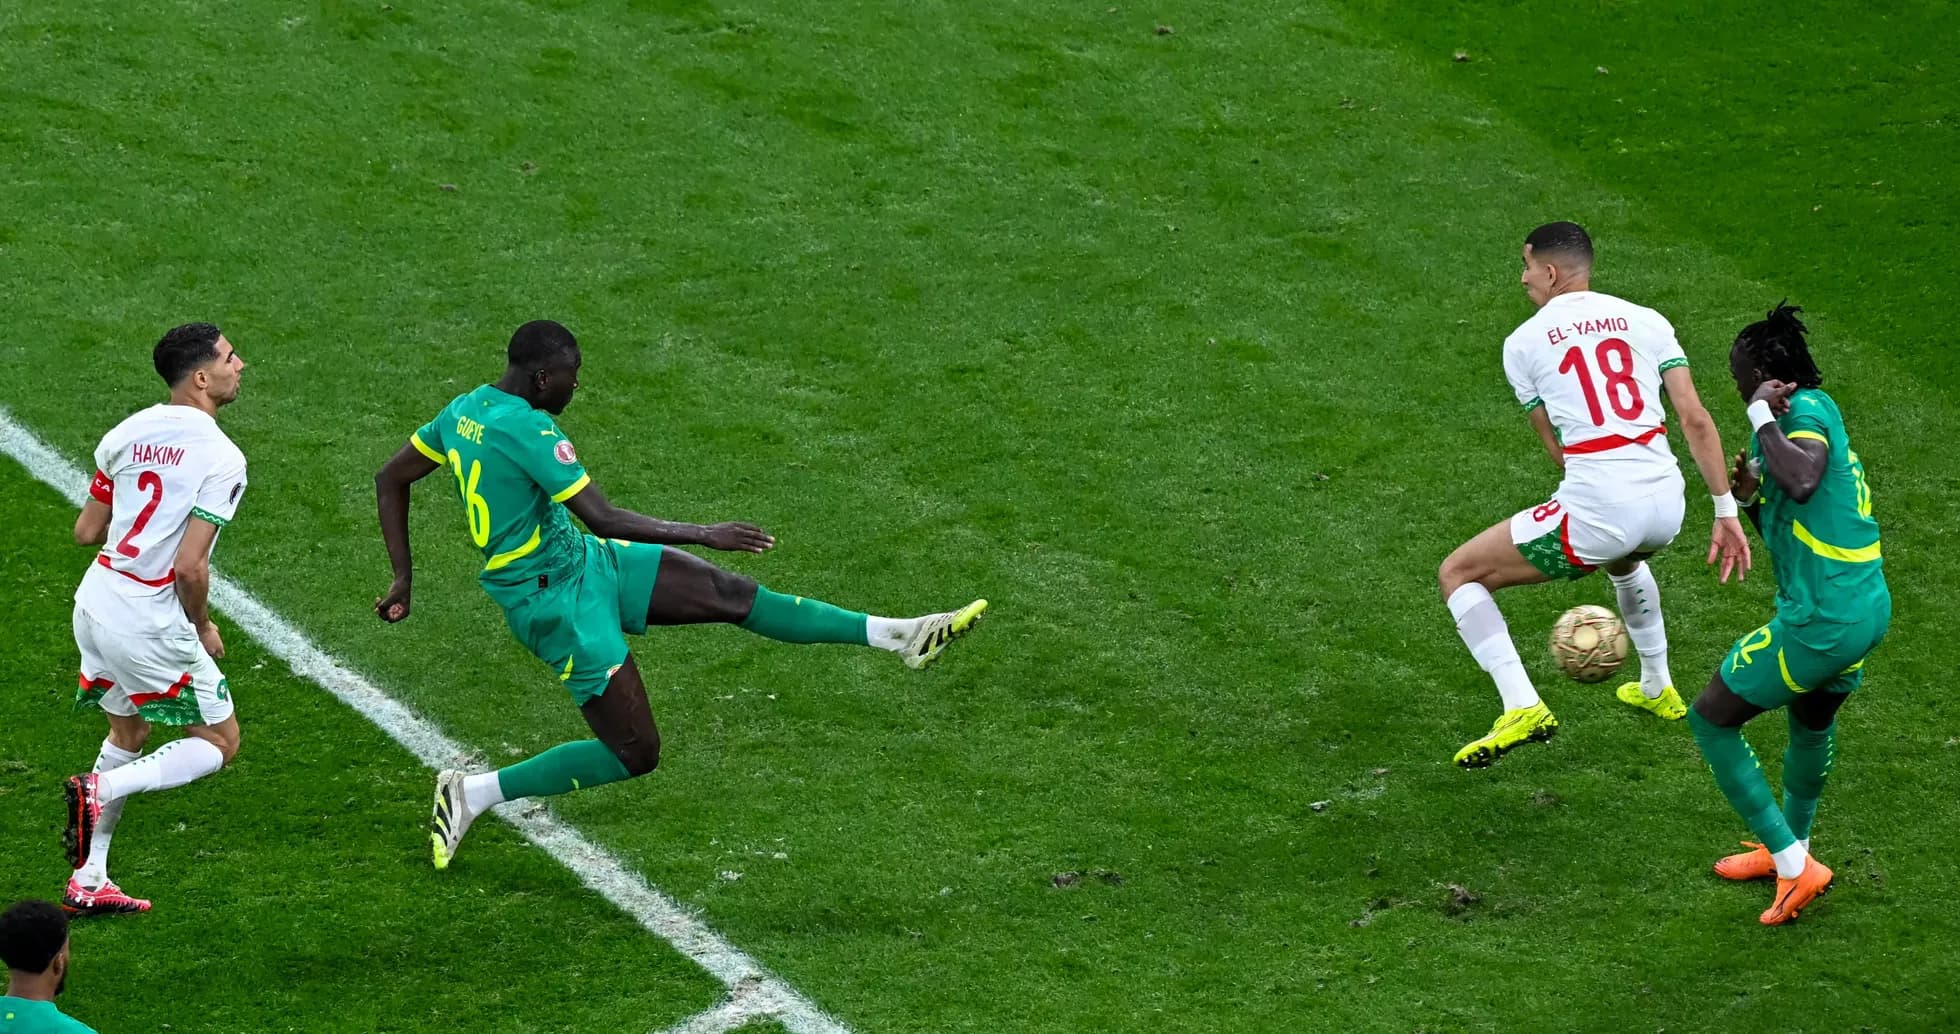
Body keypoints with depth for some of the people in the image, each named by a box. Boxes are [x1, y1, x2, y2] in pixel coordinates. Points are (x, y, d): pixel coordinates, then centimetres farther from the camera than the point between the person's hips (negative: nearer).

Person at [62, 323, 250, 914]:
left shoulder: (128, 433, 4)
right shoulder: (221, 459, -17)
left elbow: (86, 532, 10)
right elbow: (190, 567, -22)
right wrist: (203, 629, -4)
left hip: (95, 601, 7)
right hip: (149, 622, -7)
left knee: (129, 736, 25)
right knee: (220, 743, 9)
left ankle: (88, 882, 24)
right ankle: (100, 790, -10)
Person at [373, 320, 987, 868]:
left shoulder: (463, 409, 3)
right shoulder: (528, 430, -26)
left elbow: (389, 481, 10)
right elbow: (603, 518, -28)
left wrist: (404, 578, 15)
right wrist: (704, 536, -20)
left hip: (585, 562, 10)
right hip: (556, 602, -10)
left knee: (731, 594, 2)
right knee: (635, 752, -4)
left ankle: (898, 635, 1)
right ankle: (473, 793, 6)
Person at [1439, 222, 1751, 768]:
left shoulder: (1523, 343, 4)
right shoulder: (1646, 321, 10)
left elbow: (1557, 446, 8)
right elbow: (1695, 419, 3)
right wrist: (1726, 512, 4)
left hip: (1596, 512, -5)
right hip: (1667, 511, 5)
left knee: (1458, 574, 11)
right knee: (1623, 556, 43)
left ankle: (1522, 708, -3)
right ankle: (1657, 690, 57)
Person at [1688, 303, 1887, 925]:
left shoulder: (1808, 412, -12)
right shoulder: (1819, 414, 16)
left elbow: (1802, 483, -35)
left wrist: (1762, 417, -22)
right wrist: (1751, 498, 4)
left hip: (1820, 619, -10)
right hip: (1870, 610, 10)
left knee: (1711, 720, 4)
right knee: (1812, 720, 36)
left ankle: (1793, 865, 2)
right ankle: (1789, 847, 55)